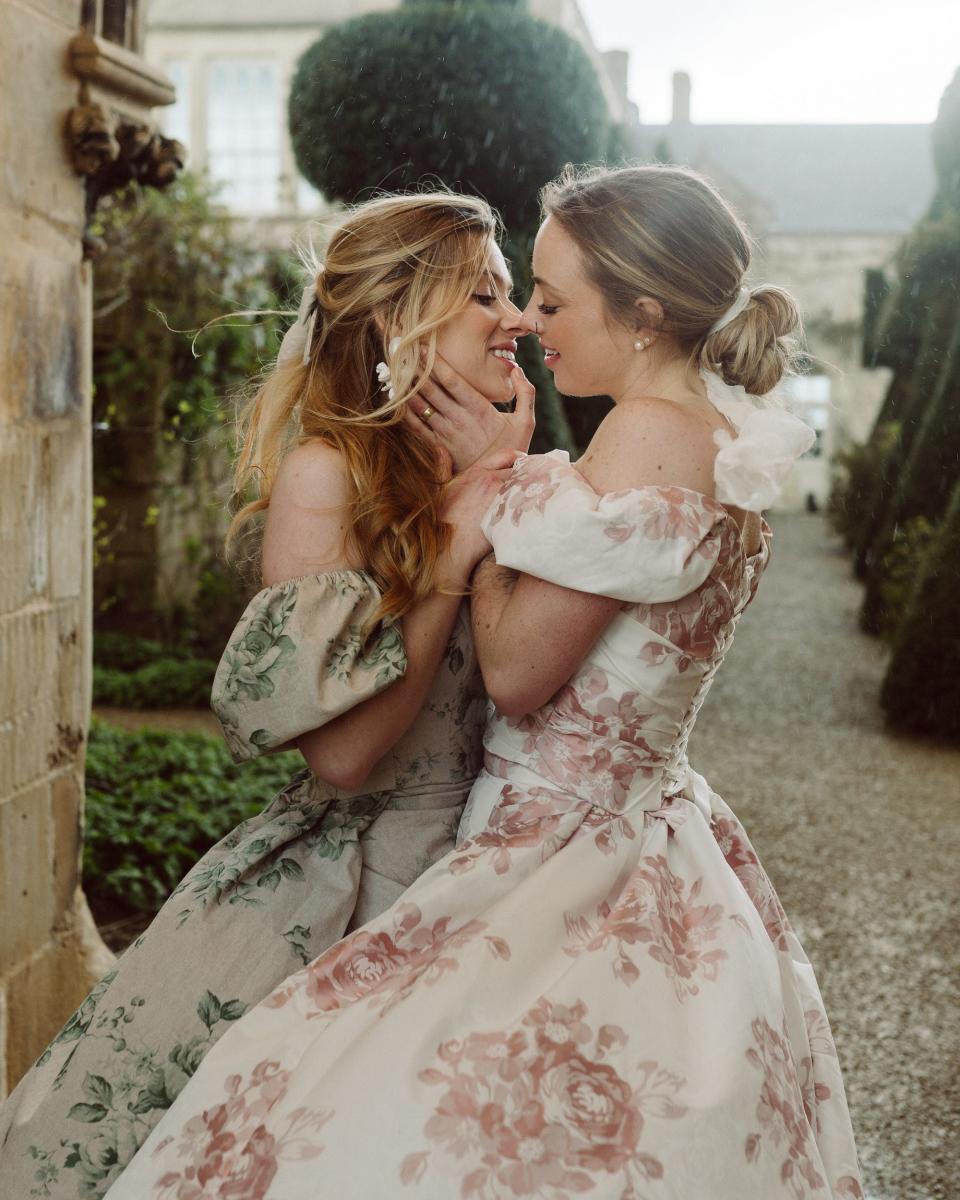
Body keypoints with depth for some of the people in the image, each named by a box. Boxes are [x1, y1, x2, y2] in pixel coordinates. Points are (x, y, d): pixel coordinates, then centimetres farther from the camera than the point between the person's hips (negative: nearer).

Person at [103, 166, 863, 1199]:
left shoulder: (651, 435, -19)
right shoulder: (725, 441, 9)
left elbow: (516, 671, -17)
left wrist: (485, 479, -6)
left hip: (572, 855, -10)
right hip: (657, 833, 10)